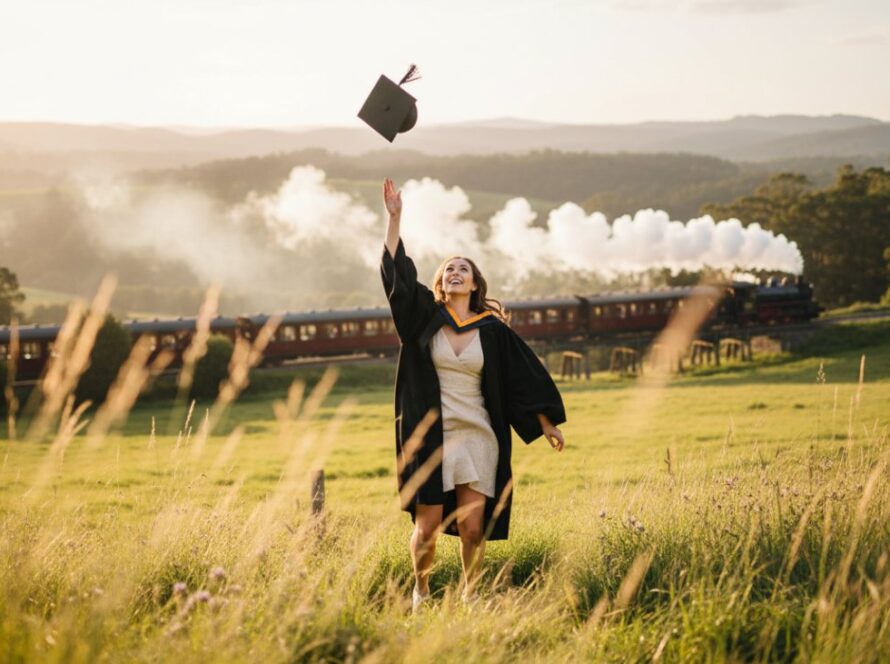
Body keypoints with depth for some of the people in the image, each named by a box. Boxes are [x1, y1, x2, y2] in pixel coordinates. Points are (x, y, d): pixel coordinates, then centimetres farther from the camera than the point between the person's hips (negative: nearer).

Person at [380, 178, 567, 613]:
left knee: (473, 525, -3)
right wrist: (394, 217, -8)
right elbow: (396, 272, -3)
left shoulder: (492, 329, 3)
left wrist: (546, 425, 7)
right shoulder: (425, 318, 4)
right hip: (431, 436, 0)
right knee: (428, 525, -1)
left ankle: (469, 594, 16)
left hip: (478, 436, 0)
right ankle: (420, 588, 25)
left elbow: (524, 375, 7)